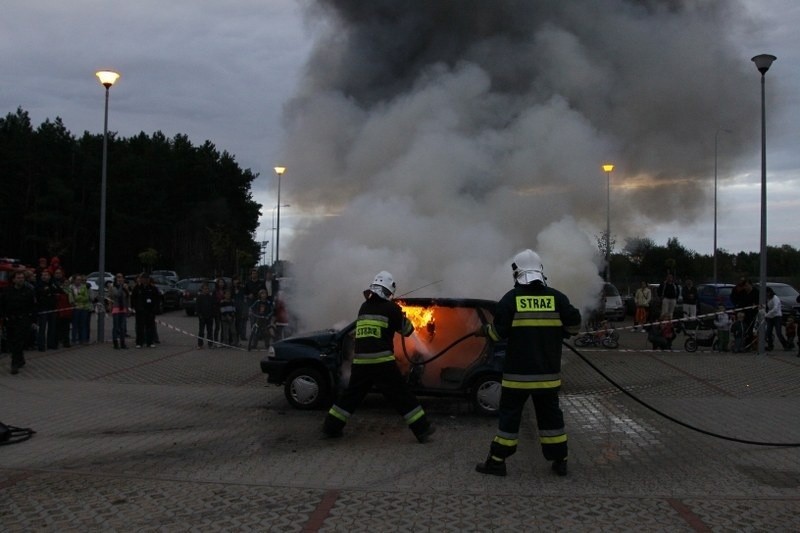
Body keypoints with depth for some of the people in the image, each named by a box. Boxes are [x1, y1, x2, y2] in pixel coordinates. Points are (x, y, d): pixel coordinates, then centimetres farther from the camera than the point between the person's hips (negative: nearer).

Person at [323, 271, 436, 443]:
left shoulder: (363, 307, 14)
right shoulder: (390, 308, -2)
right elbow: (407, 330, 7)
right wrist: (399, 314, 24)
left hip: (360, 362, 5)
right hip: (382, 362, -5)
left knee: (351, 395, 18)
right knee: (402, 395, 1)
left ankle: (331, 426, 19)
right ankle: (422, 429, 3)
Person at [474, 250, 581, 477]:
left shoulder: (511, 298, -7)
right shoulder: (557, 298, -1)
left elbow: (499, 332, -8)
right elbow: (574, 325, 2)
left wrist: (485, 330, 12)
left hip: (518, 372, -2)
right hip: (548, 372, 2)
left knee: (510, 414, 5)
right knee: (550, 414, 13)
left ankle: (497, 461, 8)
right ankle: (560, 461, 18)